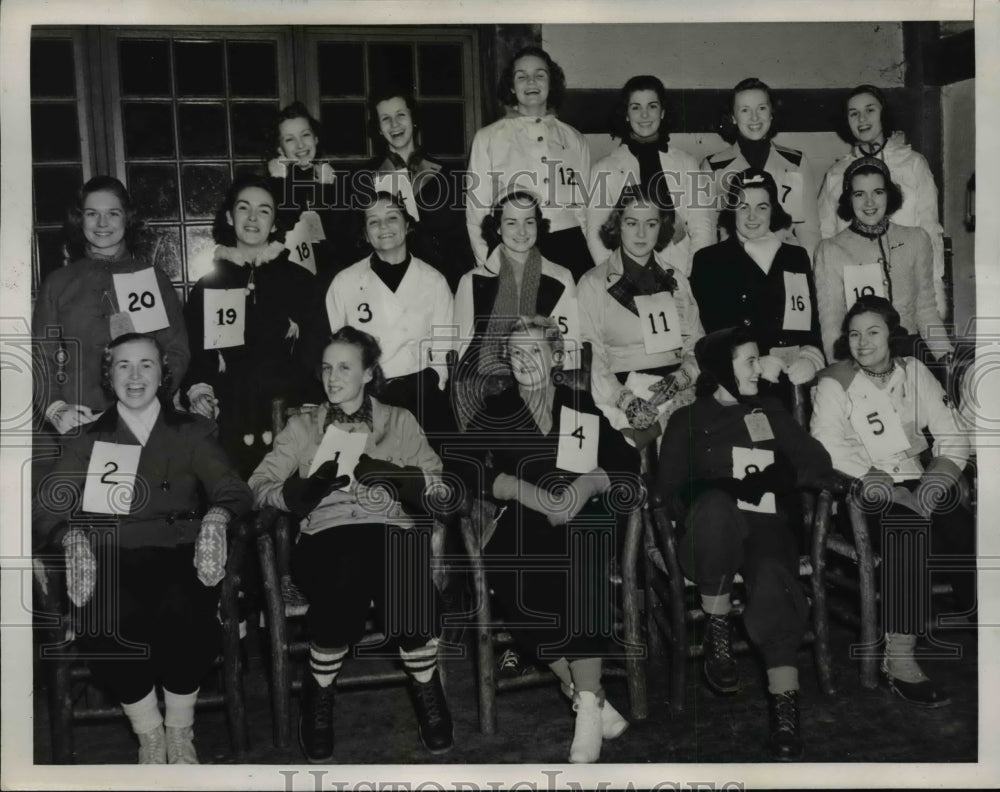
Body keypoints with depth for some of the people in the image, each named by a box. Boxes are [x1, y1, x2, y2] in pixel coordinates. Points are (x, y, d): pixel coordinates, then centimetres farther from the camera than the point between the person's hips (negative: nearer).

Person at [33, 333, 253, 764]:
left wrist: (216, 516, -20)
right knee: (106, 622, -33)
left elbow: (230, 486, 4)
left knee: (184, 613, -34)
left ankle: (180, 730, -7)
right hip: (114, 556, 1)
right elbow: (49, 502, 6)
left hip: (180, 553, -1)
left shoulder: (192, 431, 16)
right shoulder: (89, 438, 17)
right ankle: (148, 733, -6)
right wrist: (73, 537, -17)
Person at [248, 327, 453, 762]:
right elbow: (257, 487, 10)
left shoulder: (400, 420, 21)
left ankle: (426, 689, -11)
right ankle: (319, 692, -12)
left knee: (400, 567, -36)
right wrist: (312, 483, -9)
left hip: (391, 530, 0)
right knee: (352, 567, -36)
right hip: (325, 536, 0)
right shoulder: (301, 426, 21)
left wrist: (388, 473, -8)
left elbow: (438, 483, 10)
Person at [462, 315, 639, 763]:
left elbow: (627, 466, 9)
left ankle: (587, 705, -28)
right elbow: (472, 470, 1)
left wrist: (589, 483, -11)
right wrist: (530, 493, -13)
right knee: (512, 576, -29)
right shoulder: (495, 412, 18)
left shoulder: (584, 406, 17)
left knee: (574, 562, -33)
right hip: (520, 523, 1)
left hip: (583, 520, -1)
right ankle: (594, 703, -20)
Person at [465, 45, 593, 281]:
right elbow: (476, 210, 6)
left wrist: (591, 263, 6)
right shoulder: (488, 138, 7)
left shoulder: (574, 140, 14)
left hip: (569, 252, 2)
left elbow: (584, 207, 15)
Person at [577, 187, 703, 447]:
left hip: (678, 396, 3)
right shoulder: (593, 284, 5)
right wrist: (625, 400, -18)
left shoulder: (676, 280, 17)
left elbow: (698, 347, 13)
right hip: (621, 392, -3)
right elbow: (590, 360, -3)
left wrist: (678, 378, -8)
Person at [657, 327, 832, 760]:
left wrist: (774, 477, -4)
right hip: (713, 532, -1)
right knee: (714, 503, -38)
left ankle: (784, 708, -40)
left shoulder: (770, 411, 22)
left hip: (765, 524, 2)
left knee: (773, 582, -33)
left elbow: (817, 460, 15)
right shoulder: (687, 419, 14)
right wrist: (711, 496, -16)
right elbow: (669, 490, 4)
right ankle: (717, 632, -24)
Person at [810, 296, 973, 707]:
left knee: (960, 527, -24)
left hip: (919, 485, 5)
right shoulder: (835, 382, -2)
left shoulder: (914, 372, 10)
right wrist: (888, 489, -20)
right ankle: (899, 658, -31)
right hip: (865, 494, -4)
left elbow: (953, 437, 6)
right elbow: (829, 447, -14)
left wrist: (930, 488, -11)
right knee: (910, 527, -33)